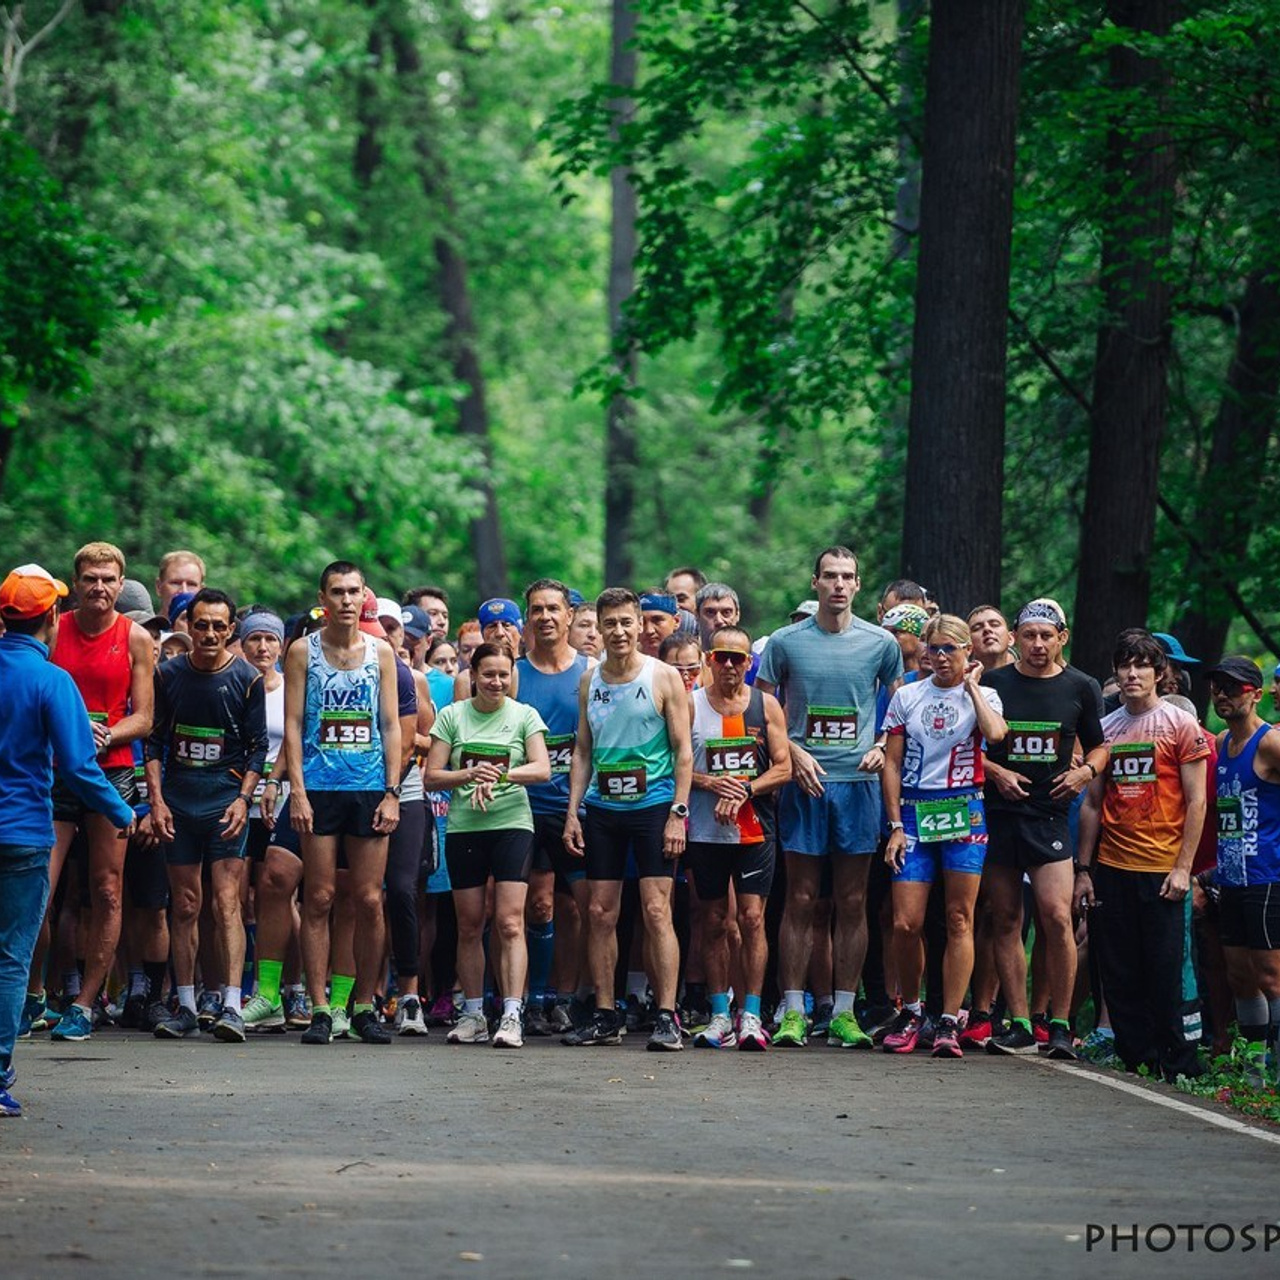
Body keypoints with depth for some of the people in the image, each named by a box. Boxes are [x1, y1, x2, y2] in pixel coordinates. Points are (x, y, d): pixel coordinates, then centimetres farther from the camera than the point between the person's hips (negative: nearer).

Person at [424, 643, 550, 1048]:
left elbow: (542, 769, -7)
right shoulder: (452, 716, 6)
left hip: (512, 823, -2)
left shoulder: (524, 715, 4)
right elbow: (432, 776, 2)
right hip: (463, 827, 2)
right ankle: (473, 1015, 15)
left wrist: (500, 774, -21)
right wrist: (470, 776, -15)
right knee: (469, 926, 6)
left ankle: (511, 1015, -15)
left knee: (510, 922, -12)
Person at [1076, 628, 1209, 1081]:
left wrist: (1183, 868, -10)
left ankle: (1177, 1061, 7)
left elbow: (1196, 801, -3)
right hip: (1111, 869, 4)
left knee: (1164, 971, -3)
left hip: (1161, 869, -4)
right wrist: (1083, 869, 9)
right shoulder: (1105, 729, 11)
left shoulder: (1181, 725, -1)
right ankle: (1137, 1058, 12)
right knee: (1118, 974, 4)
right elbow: (1092, 802, 14)